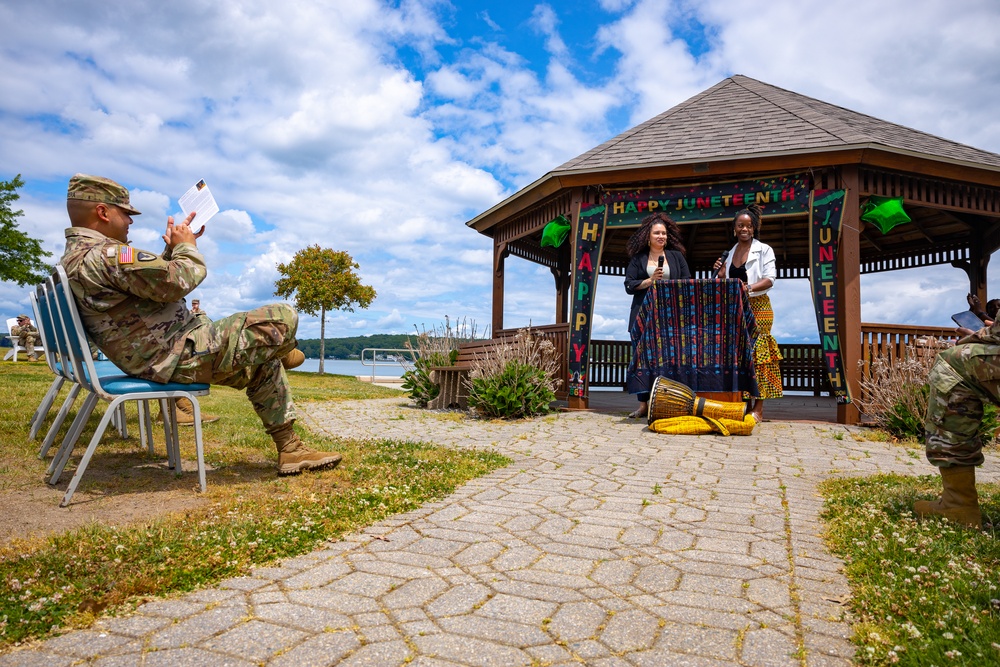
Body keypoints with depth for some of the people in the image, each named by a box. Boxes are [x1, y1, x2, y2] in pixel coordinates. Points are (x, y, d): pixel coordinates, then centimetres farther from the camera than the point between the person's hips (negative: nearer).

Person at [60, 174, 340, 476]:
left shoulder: (76, 256, 15)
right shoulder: (105, 254, -21)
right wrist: (186, 246, -6)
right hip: (180, 356, -11)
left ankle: (290, 449, 22)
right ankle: (280, 352, 24)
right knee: (283, 318, -12)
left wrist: (172, 248, 16)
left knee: (263, 366, 21)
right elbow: (177, 282, -24)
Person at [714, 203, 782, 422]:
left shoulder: (764, 250, 0)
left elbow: (769, 279, -10)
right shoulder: (730, 253, 15)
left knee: (756, 355, -7)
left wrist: (749, 287, -26)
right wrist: (721, 275, -2)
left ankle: (758, 409, -4)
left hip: (757, 308, -5)